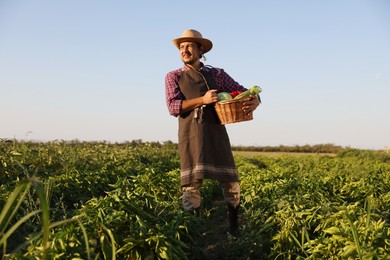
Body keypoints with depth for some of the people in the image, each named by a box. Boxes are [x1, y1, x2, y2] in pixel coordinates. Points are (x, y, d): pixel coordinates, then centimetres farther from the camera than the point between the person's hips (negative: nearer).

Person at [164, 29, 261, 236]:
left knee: (231, 183, 0)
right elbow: (173, 107, -2)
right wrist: (203, 100, -13)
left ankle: (234, 230, 15)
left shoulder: (217, 74, 16)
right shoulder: (173, 77, 12)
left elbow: (245, 92, 14)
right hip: (191, 136, -2)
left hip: (216, 135, 2)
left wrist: (255, 101, -10)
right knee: (192, 184, -6)